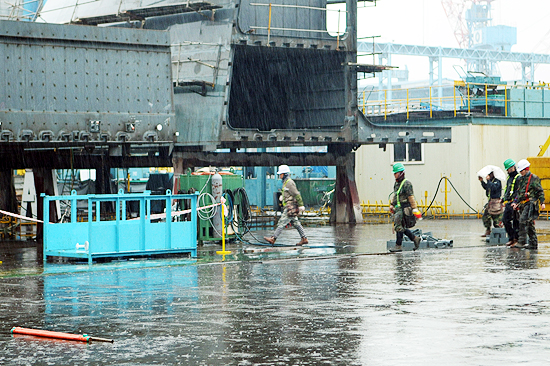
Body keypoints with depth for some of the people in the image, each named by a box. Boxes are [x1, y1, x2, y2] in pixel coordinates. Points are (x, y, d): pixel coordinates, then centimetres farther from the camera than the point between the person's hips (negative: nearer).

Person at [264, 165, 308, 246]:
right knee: (296, 223, 11)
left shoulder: (289, 183, -14)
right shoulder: (285, 182, 17)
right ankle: (304, 239, 14)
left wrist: (301, 206, -19)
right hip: (288, 208, 10)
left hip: (290, 208, -10)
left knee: (281, 223, -10)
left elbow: (297, 195, -18)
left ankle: (273, 239, -11)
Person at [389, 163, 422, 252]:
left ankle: (398, 245, -2)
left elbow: (411, 197, -15)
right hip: (398, 208, 9)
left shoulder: (406, 184, -12)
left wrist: (414, 209, -17)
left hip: (404, 208, -9)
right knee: (402, 227, 9)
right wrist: (392, 204, 19)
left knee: (399, 226, -8)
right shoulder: (396, 184, 14)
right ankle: (415, 239, 20)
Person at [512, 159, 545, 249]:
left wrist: (542, 203, -11)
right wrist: (516, 202, 15)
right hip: (522, 204, 8)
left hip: (530, 204, -8)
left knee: (523, 221, -20)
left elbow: (540, 191, -5)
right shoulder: (521, 179, 19)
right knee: (530, 225, 10)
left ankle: (521, 242, -22)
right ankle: (533, 243, 14)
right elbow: (519, 193, 26)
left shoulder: (534, 178, -4)